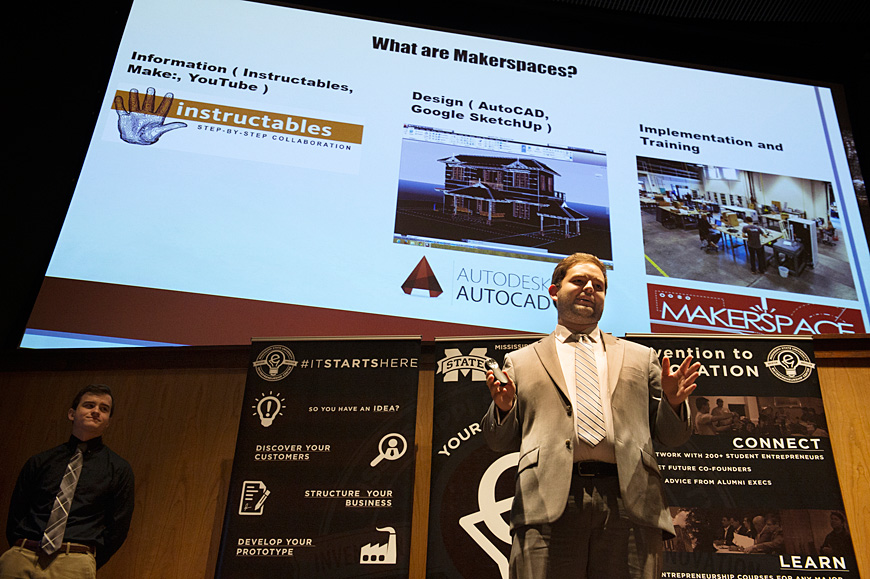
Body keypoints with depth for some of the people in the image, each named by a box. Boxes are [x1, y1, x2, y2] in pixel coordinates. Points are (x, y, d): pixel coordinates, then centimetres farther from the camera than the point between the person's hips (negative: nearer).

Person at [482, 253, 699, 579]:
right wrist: (503, 407, -4)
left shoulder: (640, 357, 25)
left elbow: (671, 436, 22)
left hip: (630, 503, 1)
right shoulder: (520, 362, 21)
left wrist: (672, 402, 0)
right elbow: (500, 442, 17)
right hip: (548, 503, -1)